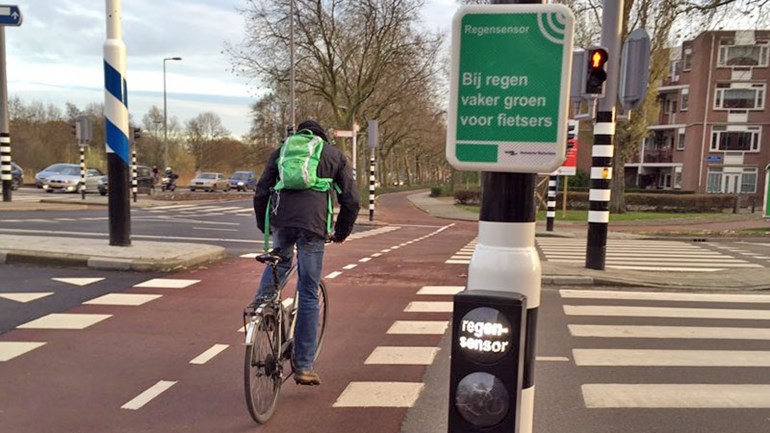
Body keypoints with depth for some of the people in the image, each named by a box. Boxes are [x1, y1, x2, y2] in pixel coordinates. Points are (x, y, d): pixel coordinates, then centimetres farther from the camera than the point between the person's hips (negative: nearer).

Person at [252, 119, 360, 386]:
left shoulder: (281, 151, 25)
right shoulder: (334, 155, 21)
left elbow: (261, 192, 21)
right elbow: (351, 200, 14)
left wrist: (264, 226, 34)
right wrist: (341, 232, 27)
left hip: (281, 220, 2)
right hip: (313, 224, -2)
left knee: (280, 259, 35)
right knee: (309, 295, 5)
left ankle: (260, 303, 12)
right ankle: (303, 366, 9)